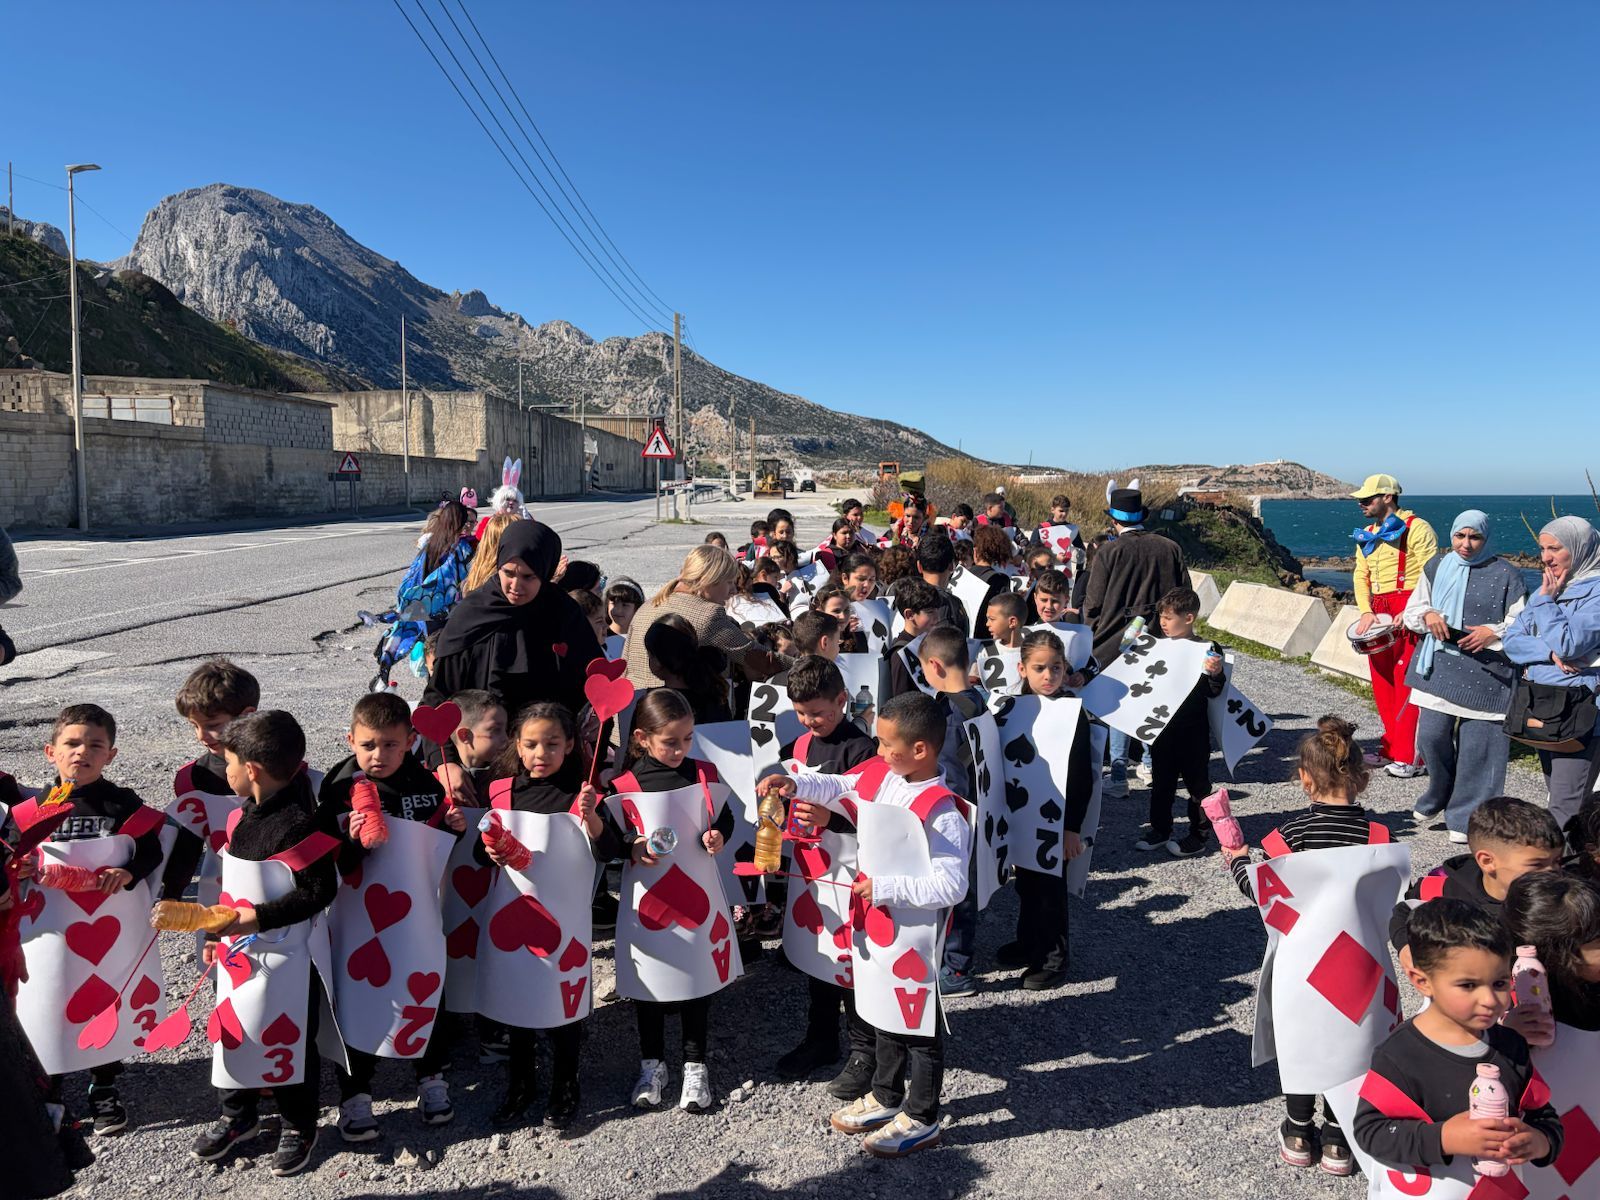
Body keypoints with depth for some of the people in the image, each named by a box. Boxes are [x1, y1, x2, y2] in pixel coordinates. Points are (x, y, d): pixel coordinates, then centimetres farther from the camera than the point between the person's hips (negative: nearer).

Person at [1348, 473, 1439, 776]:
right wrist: (1365, 611, 0)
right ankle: (1392, 748, 21)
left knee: (1407, 683, -8)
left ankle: (1412, 757, -3)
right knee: (1382, 682, 10)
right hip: (1378, 614, 8)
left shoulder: (1415, 528, -7)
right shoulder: (1367, 535, 17)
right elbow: (1361, 576, 15)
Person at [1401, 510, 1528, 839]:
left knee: (1477, 744, 0)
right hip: (1438, 666, 3)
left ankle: (1466, 817, 13)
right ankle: (1439, 795, 27)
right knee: (1431, 736, 0)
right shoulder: (1436, 567, 10)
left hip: (1486, 673, -3)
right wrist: (1427, 614, -8)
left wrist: (1494, 633, -17)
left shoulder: (1505, 574, -1)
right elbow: (1412, 609, 14)